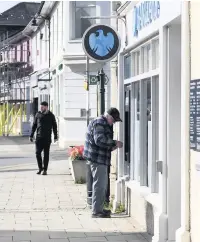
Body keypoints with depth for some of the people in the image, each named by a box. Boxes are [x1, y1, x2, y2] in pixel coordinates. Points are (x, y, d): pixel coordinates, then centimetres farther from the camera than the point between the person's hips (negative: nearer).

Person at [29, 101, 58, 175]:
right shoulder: (38, 114, 6)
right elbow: (34, 125, 11)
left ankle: (45, 170, 8)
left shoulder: (51, 115, 1)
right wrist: (31, 136, 8)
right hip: (39, 137, 2)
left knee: (46, 154, 2)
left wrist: (55, 137, 0)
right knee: (38, 153, -3)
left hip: (47, 138, -2)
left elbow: (54, 127, 5)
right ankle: (40, 168, 14)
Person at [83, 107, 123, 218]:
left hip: (100, 159, 11)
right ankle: (96, 211, -6)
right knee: (99, 184, -9)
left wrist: (111, 147, 13)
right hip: (97, 158, -11)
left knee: (103, 184, 17)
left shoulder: (104, 124, 21)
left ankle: (99, 208, 26)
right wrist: (115, 143, -21)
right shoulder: (99, 123, -14)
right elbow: (99, 140, -25)